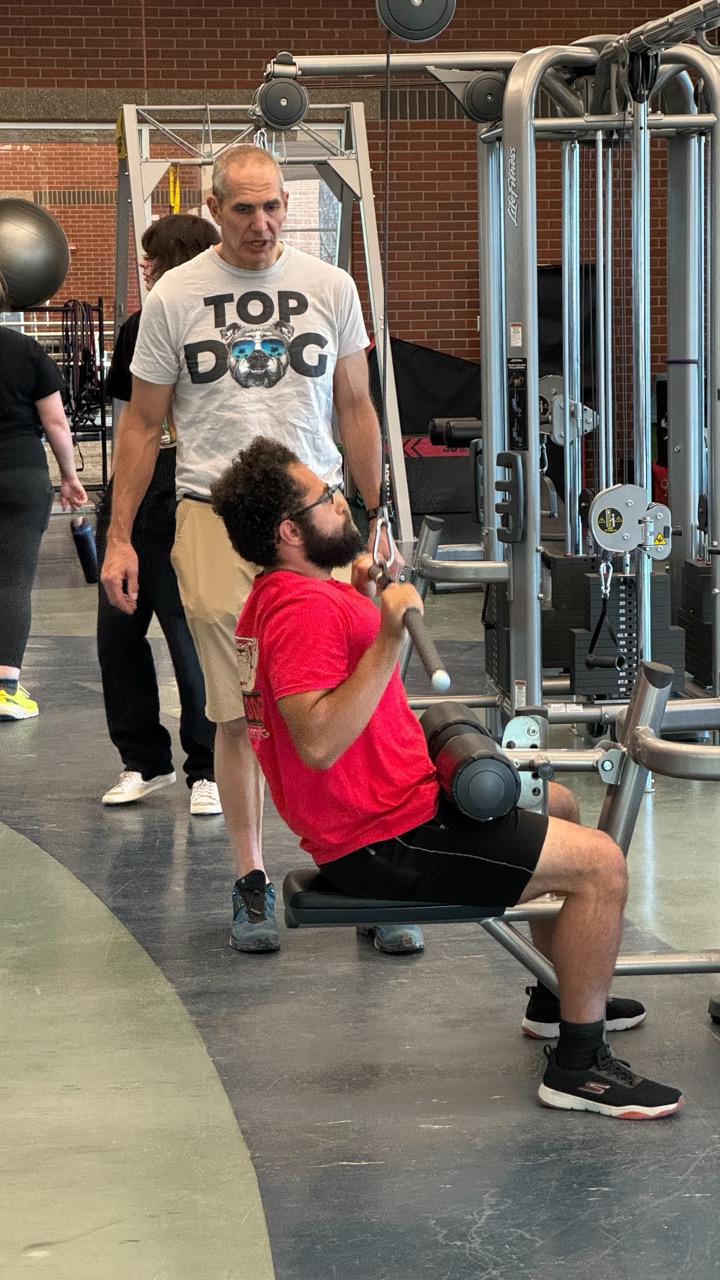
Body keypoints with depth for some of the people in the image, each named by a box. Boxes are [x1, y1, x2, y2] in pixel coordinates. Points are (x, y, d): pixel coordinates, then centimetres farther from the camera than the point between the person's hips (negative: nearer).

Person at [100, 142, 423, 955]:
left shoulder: (329, 288, 8)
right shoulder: (174, 298, 3)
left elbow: (355, 408, 14)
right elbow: (143, 423, 8)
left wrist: (375, 521, 12)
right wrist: (118, 537, 3)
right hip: (216, 521, -1)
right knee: (240, 713, 1)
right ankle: (251, 883, 12)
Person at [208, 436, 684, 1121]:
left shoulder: (277, 595, 11)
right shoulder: (304, 608, -23)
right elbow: (319, 743, -35)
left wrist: (362, 593, 22)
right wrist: (388, 638, -35)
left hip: (387, 803, 12)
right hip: (385, 839, -12)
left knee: (554, 802, 30)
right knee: (601, 864, -14)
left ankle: (564, 993, 40)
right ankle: (578, 1065, -6)